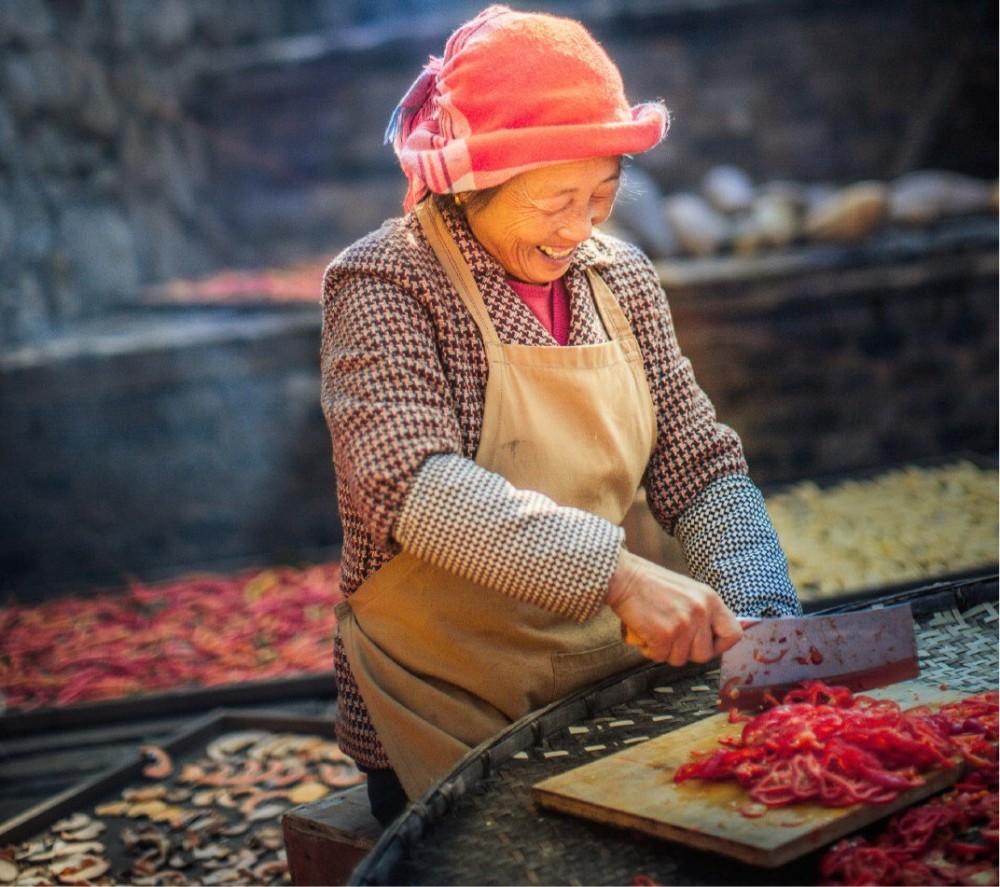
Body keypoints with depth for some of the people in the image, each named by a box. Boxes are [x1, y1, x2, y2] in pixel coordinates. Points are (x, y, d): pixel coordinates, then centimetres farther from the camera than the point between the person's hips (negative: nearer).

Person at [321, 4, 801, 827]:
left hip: (611, 683, 5)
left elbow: (702, 470, 6)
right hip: (448, 730, -5)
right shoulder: (383, 286, -11)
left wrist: (765, 616, -11)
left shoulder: (620, 276, 6)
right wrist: (618, 573, -36)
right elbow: (413, 487, -26)